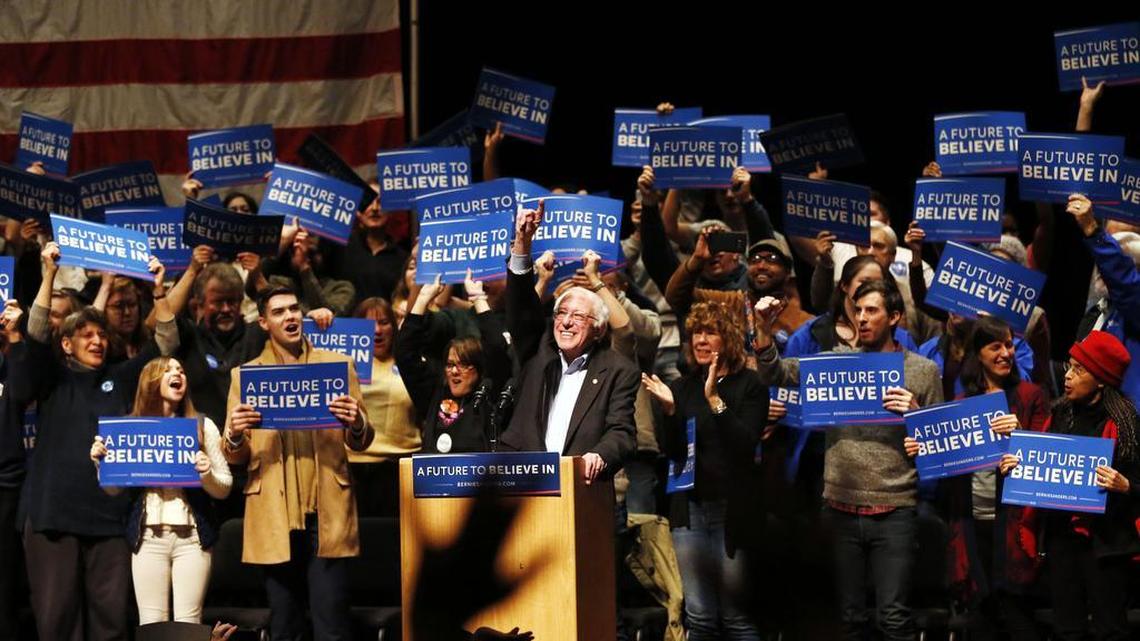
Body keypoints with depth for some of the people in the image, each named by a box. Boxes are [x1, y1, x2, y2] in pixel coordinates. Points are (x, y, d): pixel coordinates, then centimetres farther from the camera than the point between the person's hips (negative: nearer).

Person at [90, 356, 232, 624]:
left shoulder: (202, 426, 6)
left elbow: (224, 488, 6)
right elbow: (114, 488, 11)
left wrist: (207, 473, -14)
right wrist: (101, 462, -7)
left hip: (191, 536, -1)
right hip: (148, 537, 1)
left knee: (188, 624, -3)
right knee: (151, 625, 1)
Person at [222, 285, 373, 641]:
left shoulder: (337, 364, 9)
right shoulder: (245, 375, 10)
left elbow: (361, 442, 9)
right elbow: (235, 458, 7)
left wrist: (356, 424, -14)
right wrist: (235, 435, -16)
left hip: (327, 515, -1)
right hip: (274, 517, 1)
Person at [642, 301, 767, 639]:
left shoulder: (749, 385, -2)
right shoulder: (683, 387, 10)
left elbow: (745, 446, -13)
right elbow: (673, 453, 6)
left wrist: (715, 400, -21)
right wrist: (670, 410, -9)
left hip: (731, 508, -3)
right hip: (689, 506, 4)